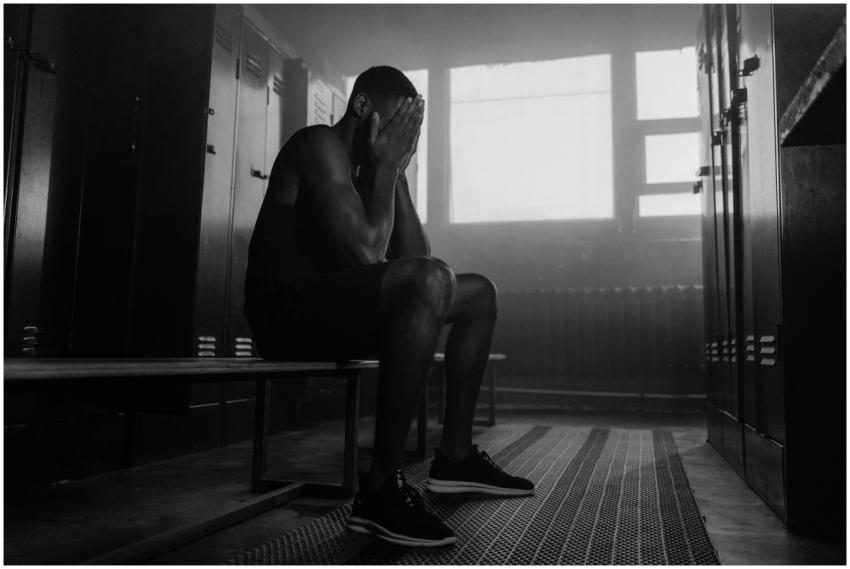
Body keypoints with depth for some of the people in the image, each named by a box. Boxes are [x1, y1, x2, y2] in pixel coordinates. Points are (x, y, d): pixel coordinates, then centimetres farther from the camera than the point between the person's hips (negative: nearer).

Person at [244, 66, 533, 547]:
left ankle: (456, 454, 12)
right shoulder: (321, 145, -10)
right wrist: (385, 168, -10)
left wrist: (396, 171, 3)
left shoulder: (368, 168, 17)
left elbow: (416, 257, 8)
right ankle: (383, 488, -29)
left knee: (479, 293, 11)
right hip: (286, 310, -9)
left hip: (335, 310, 9)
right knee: (432, 280, -34)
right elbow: (367, 252, -23)